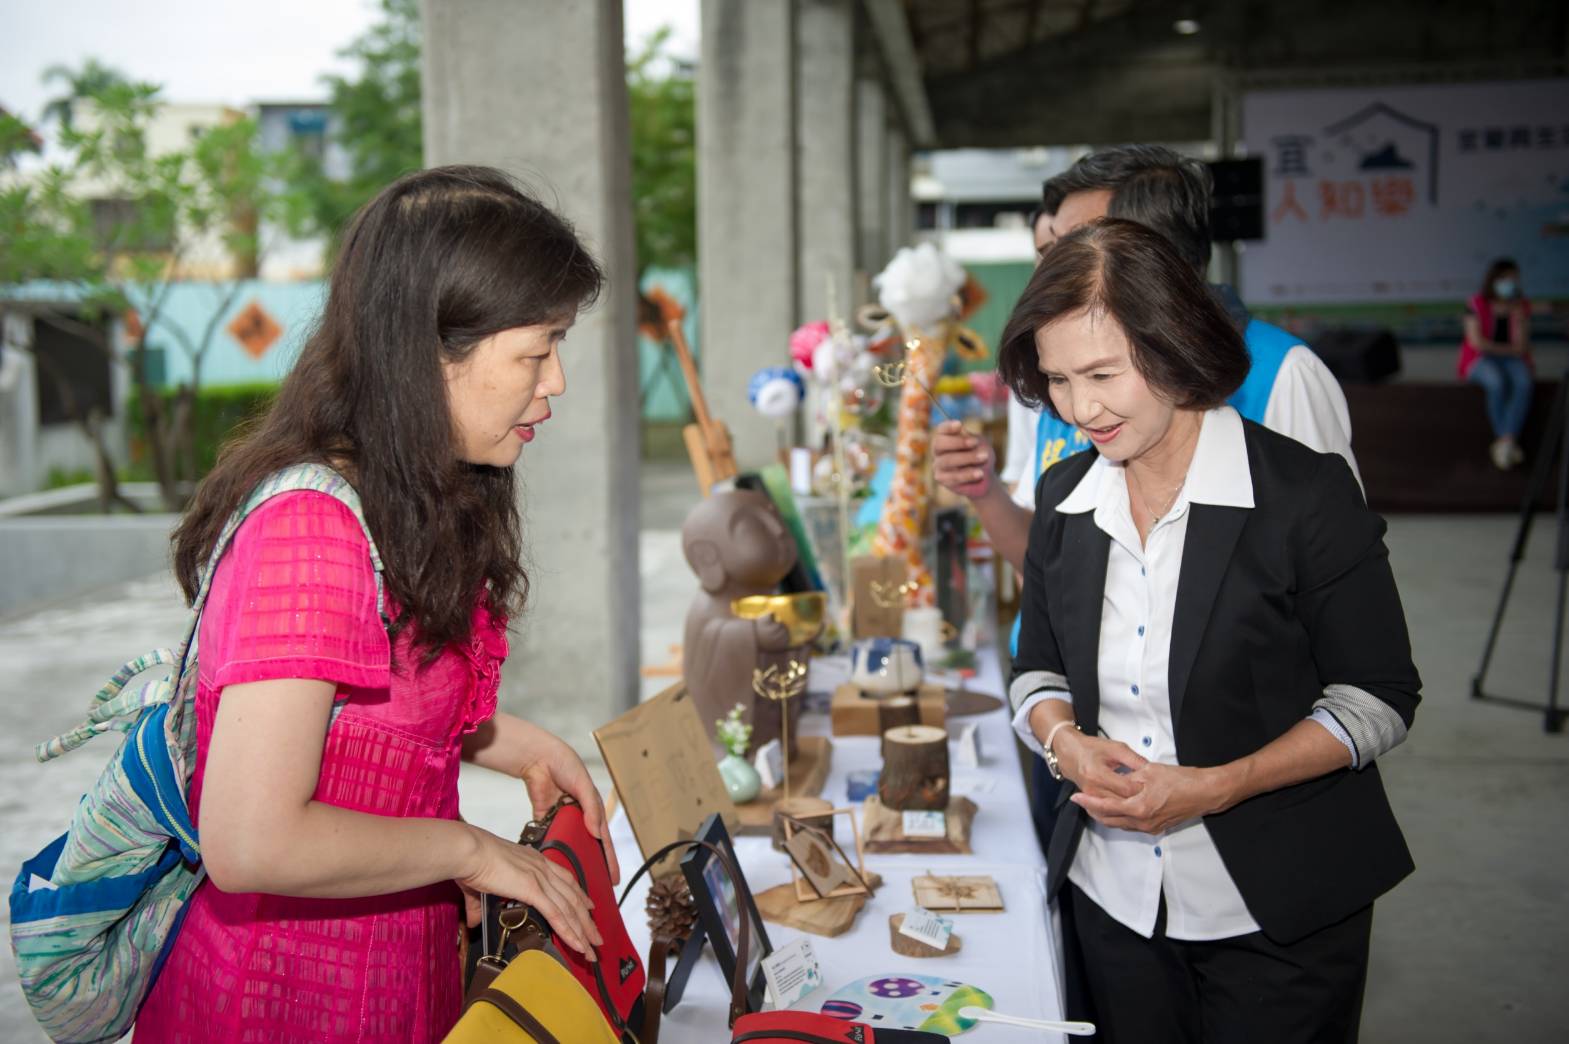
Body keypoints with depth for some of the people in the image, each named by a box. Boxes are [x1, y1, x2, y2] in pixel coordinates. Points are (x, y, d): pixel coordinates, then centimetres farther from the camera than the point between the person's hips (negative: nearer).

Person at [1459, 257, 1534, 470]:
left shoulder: (1522, 305, 1)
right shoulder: (1476, 305, -9)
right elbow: (1477, 342, -15)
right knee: (1498, 383, -38)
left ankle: (1504, 443, -40)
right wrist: (1512, 349, -9)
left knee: (1525, 383, -33)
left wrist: (1518, 315, -19)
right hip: (1481, 360, -3)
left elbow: (1522, 346, -7)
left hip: (1512, 361, 3)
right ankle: (1510, 444, -27)